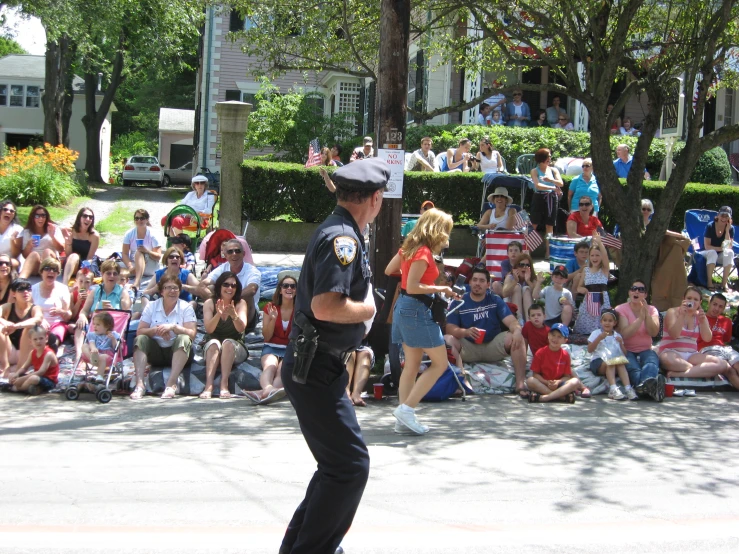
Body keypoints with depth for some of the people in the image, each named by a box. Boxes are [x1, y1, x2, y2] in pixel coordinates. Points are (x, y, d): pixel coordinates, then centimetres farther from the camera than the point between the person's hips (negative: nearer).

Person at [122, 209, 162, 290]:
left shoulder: (153, 235, -5)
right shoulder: (129, 234, 2)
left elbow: (158, 257, -9)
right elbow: (125, 254, -6)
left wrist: (147, 251, -29)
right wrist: (130, 267, -24)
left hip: (150, 268, -3)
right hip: (134, 265, 4)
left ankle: (137, 282, -56)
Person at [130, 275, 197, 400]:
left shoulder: (186, 308, -1)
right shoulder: (151, 306, 6)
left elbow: (192, 333, -13)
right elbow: (139, 332, -3)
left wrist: (173, 327, -26)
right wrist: (156, 330, -21)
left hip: (177, 352, -2)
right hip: (156, 353, 2)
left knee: (184, 339, -31)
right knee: (140, 339, -22)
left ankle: (171, 384, -41)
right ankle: (139, 384, -35)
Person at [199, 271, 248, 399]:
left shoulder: (240, 303, -2)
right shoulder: (209, 303, -1)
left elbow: (241, 328, -18)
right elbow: (209, 329, -15)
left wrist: (234, 315, -39)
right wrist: (218, 314, -34)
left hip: (235, 349, 0)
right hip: (212, 349, 0)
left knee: (228, 343, -32)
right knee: (214, 343, -31)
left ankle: (224, 384, -43)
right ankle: (208, 385, -46)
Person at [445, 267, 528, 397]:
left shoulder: (496, 300, 6)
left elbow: (511, 321, -7)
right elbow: (449, 328, -9)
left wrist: (517, 330, -33)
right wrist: (466, 332, -31)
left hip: (493, 346, 1)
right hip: (468, 349, -1)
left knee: (517, 338, -25)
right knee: (447, 340, -29)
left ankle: (520, 385, -27)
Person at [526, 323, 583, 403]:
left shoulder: (565, 355, 4)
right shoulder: (540, 353, 1)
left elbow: (567, 376, 2)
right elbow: (535, 374, -1)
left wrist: (558, 382, -19)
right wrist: (546, 382, -18)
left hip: (558, 385, 1)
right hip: (543, 385, -1)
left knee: (575, 381, -27)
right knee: (530, 381, -31)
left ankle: (543, 397, -38)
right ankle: (563, 396, -36)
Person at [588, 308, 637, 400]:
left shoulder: (617, 336, 21)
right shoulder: (596, 333, 11)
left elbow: (624, 354, 13)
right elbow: (590, 350, -3)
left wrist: (621, 343, -5)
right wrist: (599, 338, -13)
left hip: (615, 359, 3)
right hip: (598, 361, -3)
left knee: (621, 364, -31)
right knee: (609, 364, -36)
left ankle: (628, 388, -45)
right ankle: (613, 389, -51)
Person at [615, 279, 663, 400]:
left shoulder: (651, 310, 12)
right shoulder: (621, 309, 3)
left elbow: (654, 333, -7)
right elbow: (624, 334, -13)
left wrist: (647, 314, -19)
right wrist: (640, 318, -18)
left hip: (645, 350, 2)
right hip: (627, 351, -2)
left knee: (652, 362, -34)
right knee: (633, 367, -37)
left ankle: (645, 385, -69)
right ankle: (651, 387, -70)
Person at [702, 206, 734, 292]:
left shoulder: (731, 228, -5)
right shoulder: (710, 226, -12)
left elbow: (729, 247, -16)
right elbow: (707, 246, -16)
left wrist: (727, 230, -21)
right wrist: (721, 248, -27)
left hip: (721, 256, 2)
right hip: (707, 253, -2)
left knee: (730, 252, -31)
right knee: (712, 252, -37)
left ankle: (724, 282, -29)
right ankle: (709, 282, -35)